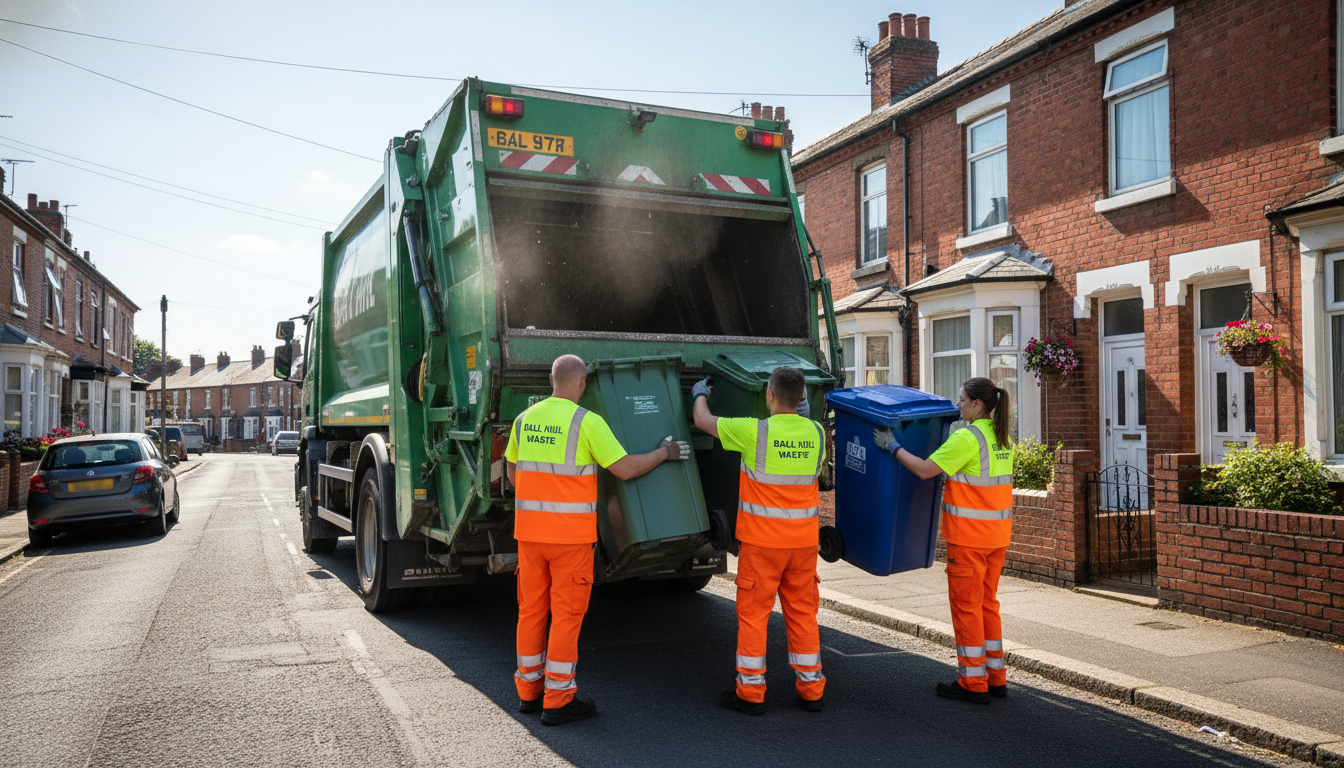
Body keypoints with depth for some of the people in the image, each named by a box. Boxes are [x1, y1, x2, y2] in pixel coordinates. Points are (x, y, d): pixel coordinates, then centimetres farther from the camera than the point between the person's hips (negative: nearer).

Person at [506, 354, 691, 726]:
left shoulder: (524, 420, 6)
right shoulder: (587, 422, -12)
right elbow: (625, 469, -12)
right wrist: (664, 453, 3)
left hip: (529, 530, 6)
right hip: (571, 534, -6)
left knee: (531, 609, 14)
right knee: (566, 614, 2)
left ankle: (529, 690, 25)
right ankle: (558, 700, 8)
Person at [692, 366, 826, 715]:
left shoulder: (754, 432, -15)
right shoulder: (817, 433, 0)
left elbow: (703, 420, -1)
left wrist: (700, 394, 21)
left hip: (762, 541, -4)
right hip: (804, 540, 5)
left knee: (753, 614, 6)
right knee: (802, 612, 13)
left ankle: (751, 692, 12)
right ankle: (811, 689, 19)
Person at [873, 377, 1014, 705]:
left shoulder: (967, 439, -17)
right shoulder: (1002, 438, 9)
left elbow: (925, 469, -19)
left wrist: (892, 446, -9)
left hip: (969, 535, -8)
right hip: (997, 534, 8)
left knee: (966, 605, 2)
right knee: (987, 603, 16)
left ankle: (973, 683, 9)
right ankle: (995, 677, 23)